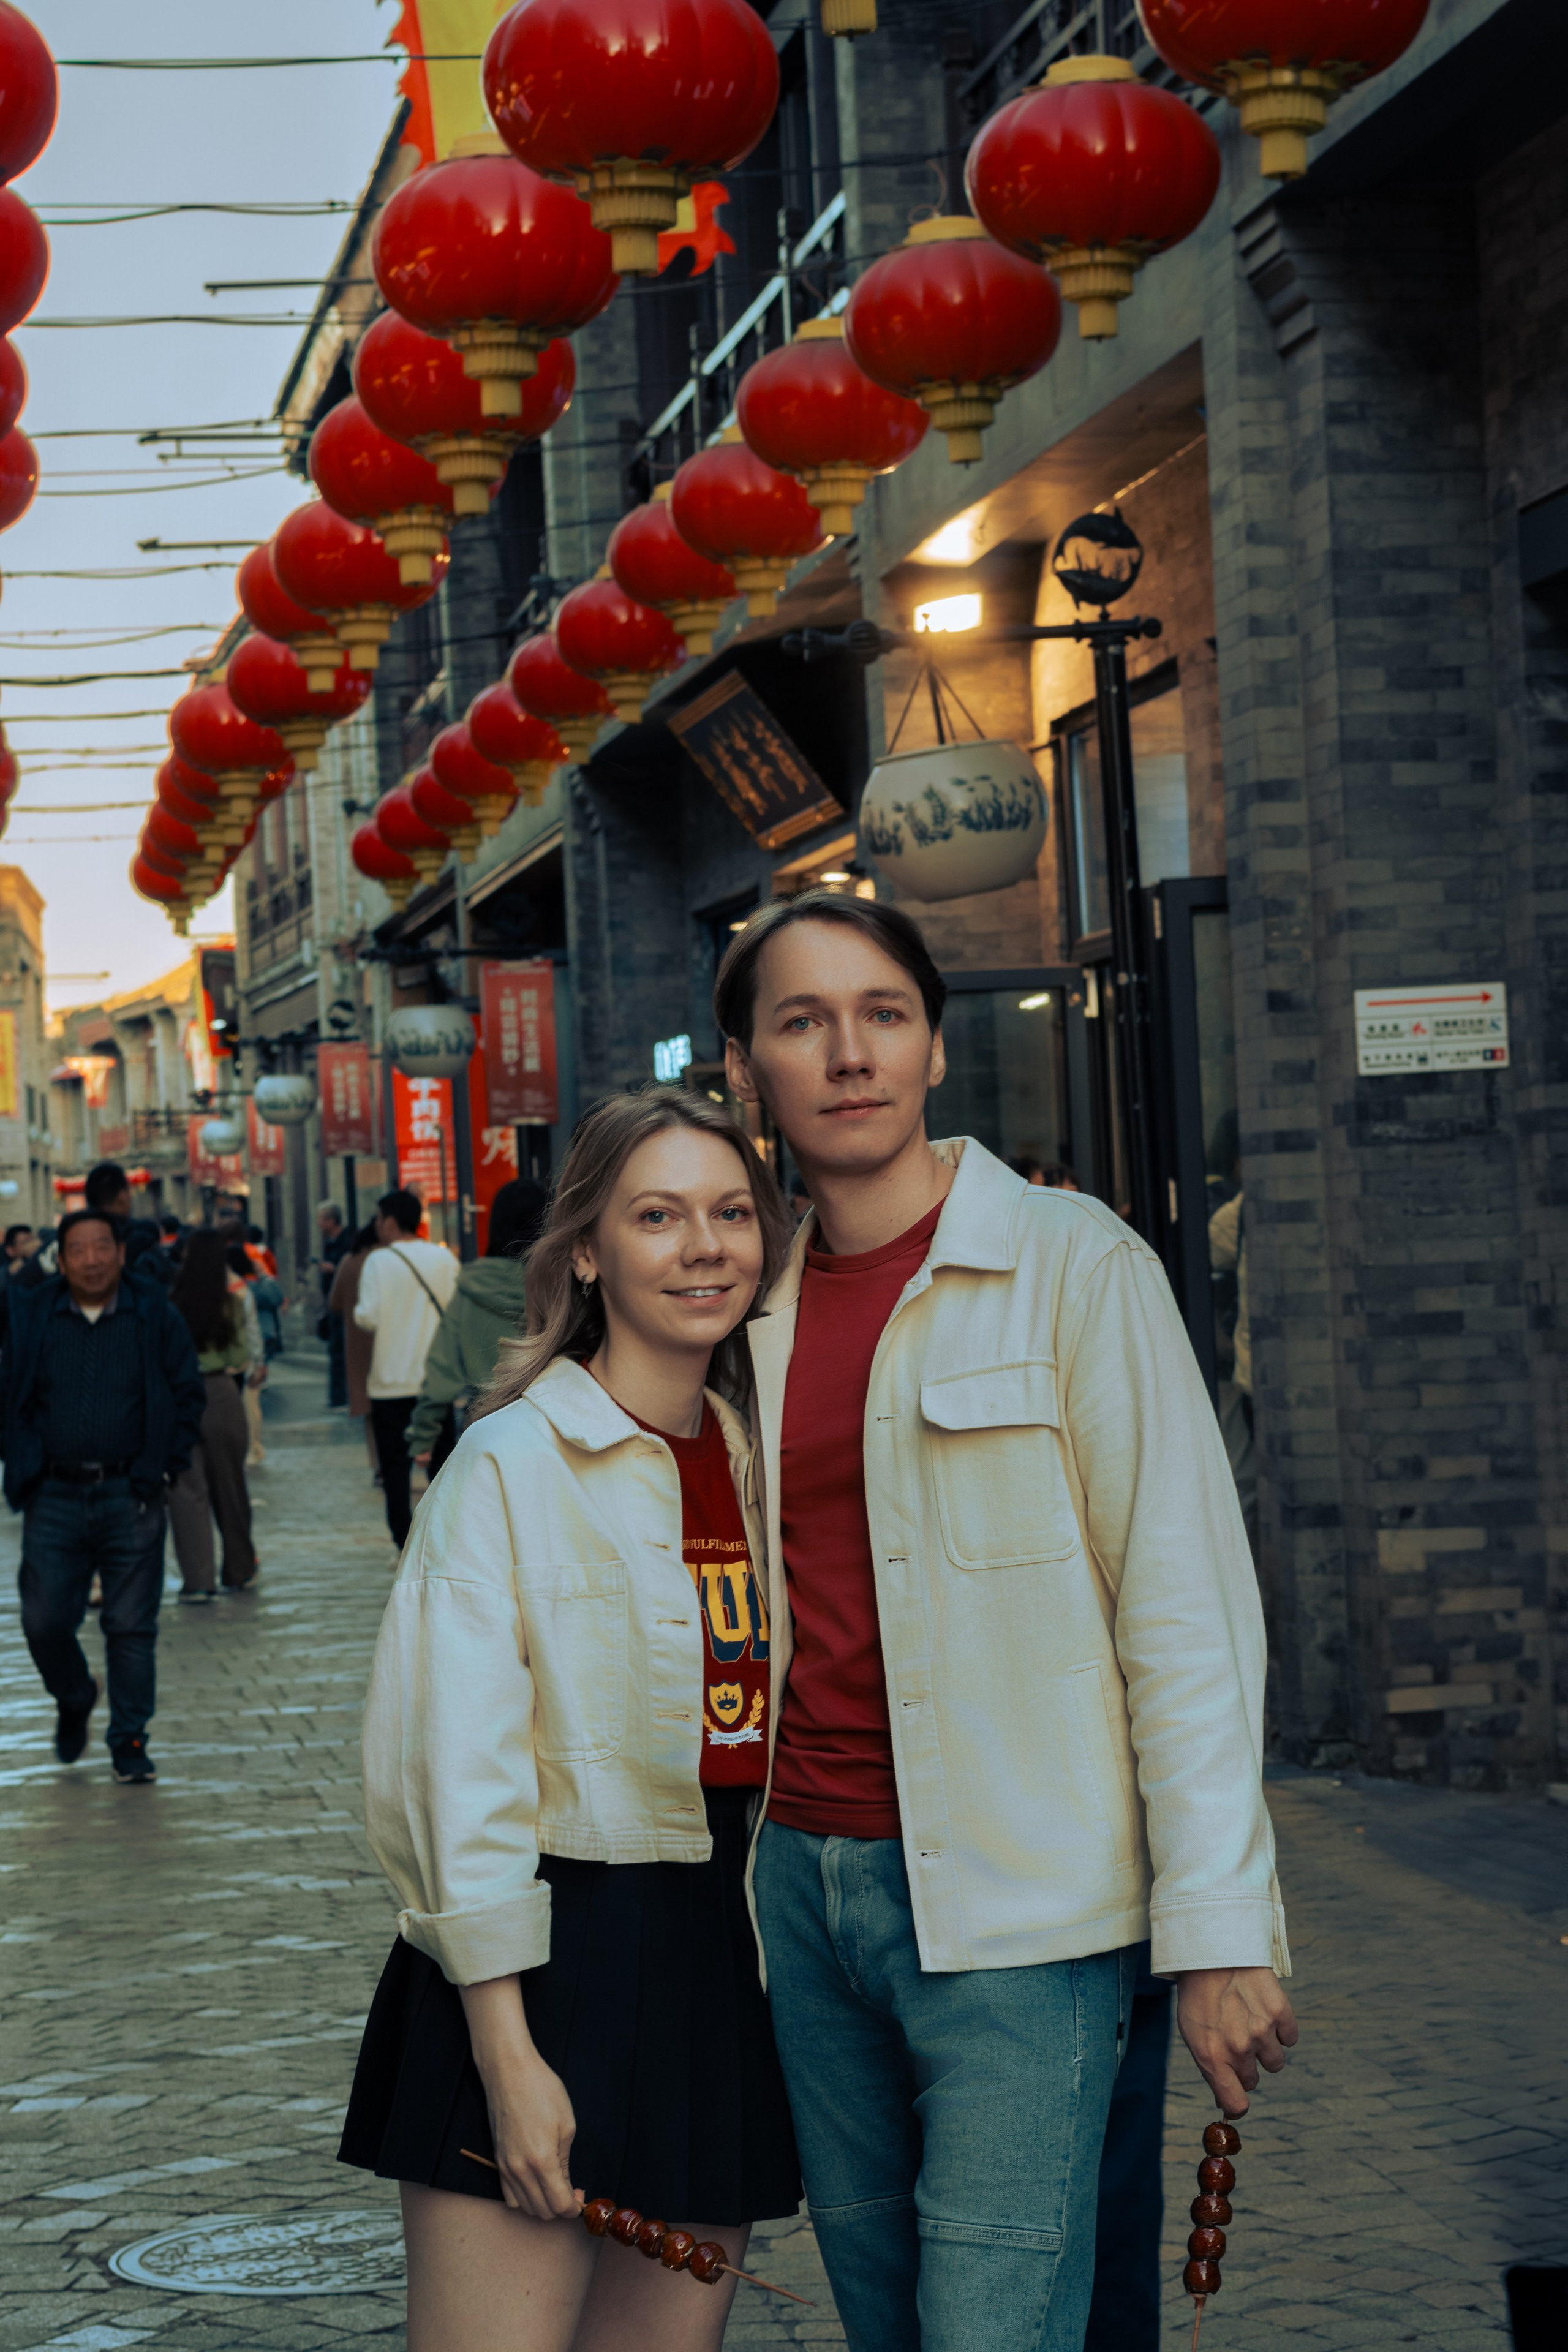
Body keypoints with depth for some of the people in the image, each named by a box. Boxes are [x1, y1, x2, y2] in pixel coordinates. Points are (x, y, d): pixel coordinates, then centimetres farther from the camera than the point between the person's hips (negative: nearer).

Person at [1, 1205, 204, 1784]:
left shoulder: (153, 1315, 1)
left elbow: (189, 1395, 6)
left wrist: (163, 1468, -2)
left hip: (130, 1495, -1)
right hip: (56, 1497, 1)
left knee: (131, 1626, 0)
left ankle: (130, 1741, 11)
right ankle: (74, 1702, 28)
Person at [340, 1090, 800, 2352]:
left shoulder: (764, 1465, 11)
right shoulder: (513, 1465, -7)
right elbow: (461, 1777, -11)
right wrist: (506, 2055, -16)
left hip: (728, 1966, 6)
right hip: (554, 1960, -6)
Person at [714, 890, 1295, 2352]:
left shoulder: (1071, 1264, -6)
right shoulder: (760, 1299, 11)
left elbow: (1188, 1606, -10)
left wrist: (1215, 1929, -15)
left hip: (1014, 1907, -5)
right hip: (807, 1881, 6)